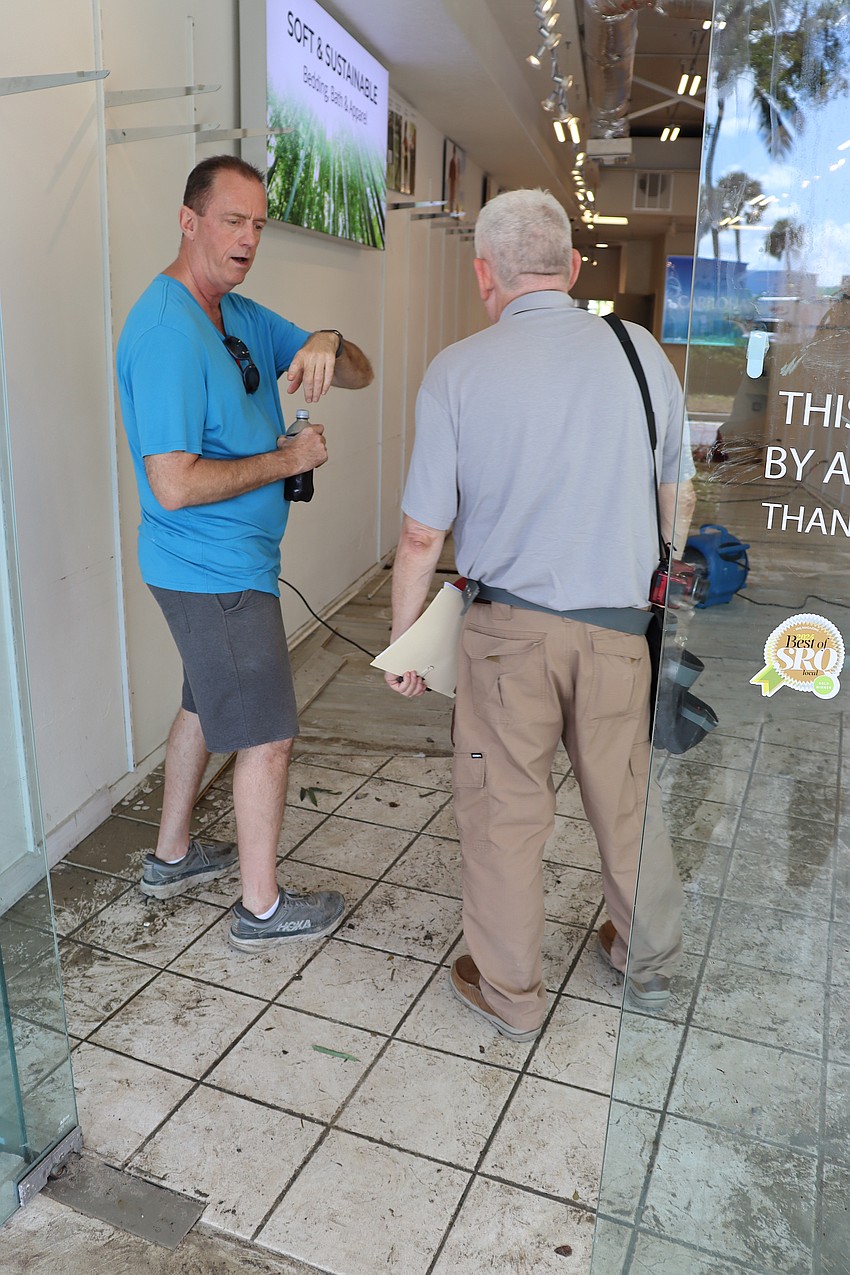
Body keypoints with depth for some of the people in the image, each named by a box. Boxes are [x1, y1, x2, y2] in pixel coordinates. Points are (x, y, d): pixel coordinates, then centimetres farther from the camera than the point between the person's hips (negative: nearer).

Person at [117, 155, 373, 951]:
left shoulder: (241, 316, 9)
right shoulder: (166, 330, -21)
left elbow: (360, 377, 7)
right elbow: (175, 486, -28)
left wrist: (327, 345, -16)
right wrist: (285, 461, -17)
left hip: (218, 564, 10)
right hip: (216, 572, -10)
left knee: (206, 706, 21)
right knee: (268, 735, 1)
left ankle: (171, 857, 40)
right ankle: (262, 907, 18)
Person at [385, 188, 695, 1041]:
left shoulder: (457, 370, -9)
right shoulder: (640, 351, -2)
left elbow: (423, 533, -8)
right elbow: (678, 495, 8)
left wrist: (404, 638, 5)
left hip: (509, 626, -2)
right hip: (620, 625, 3)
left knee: (503, 810, 13)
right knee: (627, 797, 21)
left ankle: (508, 993, 31)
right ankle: (650, 957, 43)